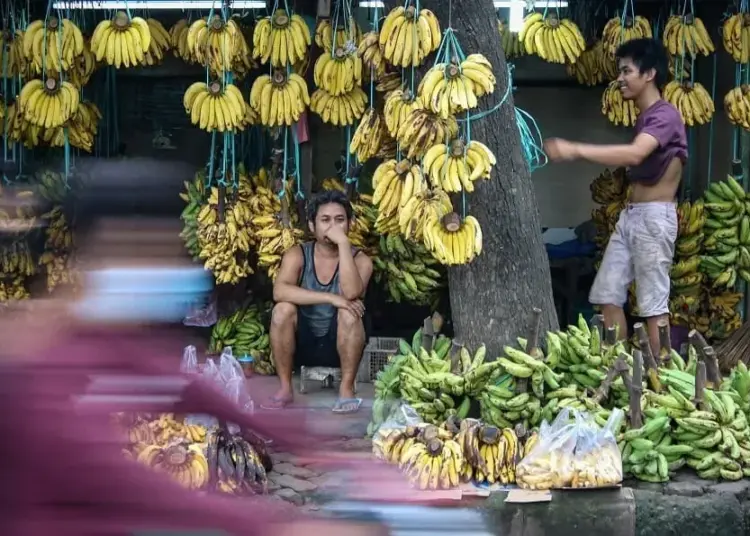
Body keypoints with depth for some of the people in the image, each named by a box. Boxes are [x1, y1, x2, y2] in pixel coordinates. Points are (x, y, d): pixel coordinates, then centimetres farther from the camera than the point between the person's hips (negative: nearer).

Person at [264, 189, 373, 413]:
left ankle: (346, 389, -19)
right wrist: (330, 298, -32)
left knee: (349, 312, -30)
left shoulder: (360, 260, -8)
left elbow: (351, 293, -30)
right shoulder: (297, 255, -6)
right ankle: (285, 388, -15)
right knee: (282, 309, -26)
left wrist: (343, 243, -30)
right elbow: (279, 291, -26)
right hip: (304, 342, 1)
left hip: (339, 345, -1)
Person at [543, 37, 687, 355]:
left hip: (654, 217, -10)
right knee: (609, 295, 6)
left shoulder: (665, 115, -13)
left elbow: (635, 154, -31)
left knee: (654, 304, -7)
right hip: (629, 215, 10)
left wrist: (575, 150, -35)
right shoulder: (644, 118, 19)